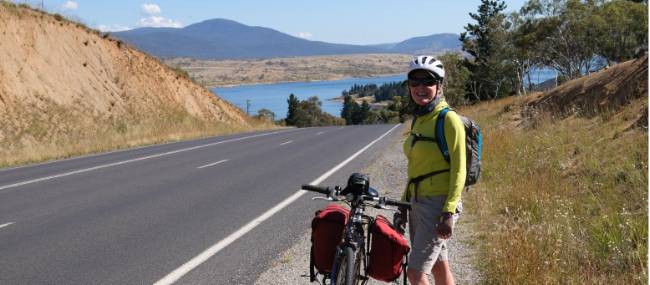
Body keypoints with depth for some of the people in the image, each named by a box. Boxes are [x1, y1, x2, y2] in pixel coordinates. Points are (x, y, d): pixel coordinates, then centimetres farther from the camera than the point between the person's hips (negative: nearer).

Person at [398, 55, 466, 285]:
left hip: (439, 204, -8)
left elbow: (459, 169, -16)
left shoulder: (448, 119, -13)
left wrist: (449, 213, -20)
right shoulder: (418, 120, 12)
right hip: (418, 203, 8)